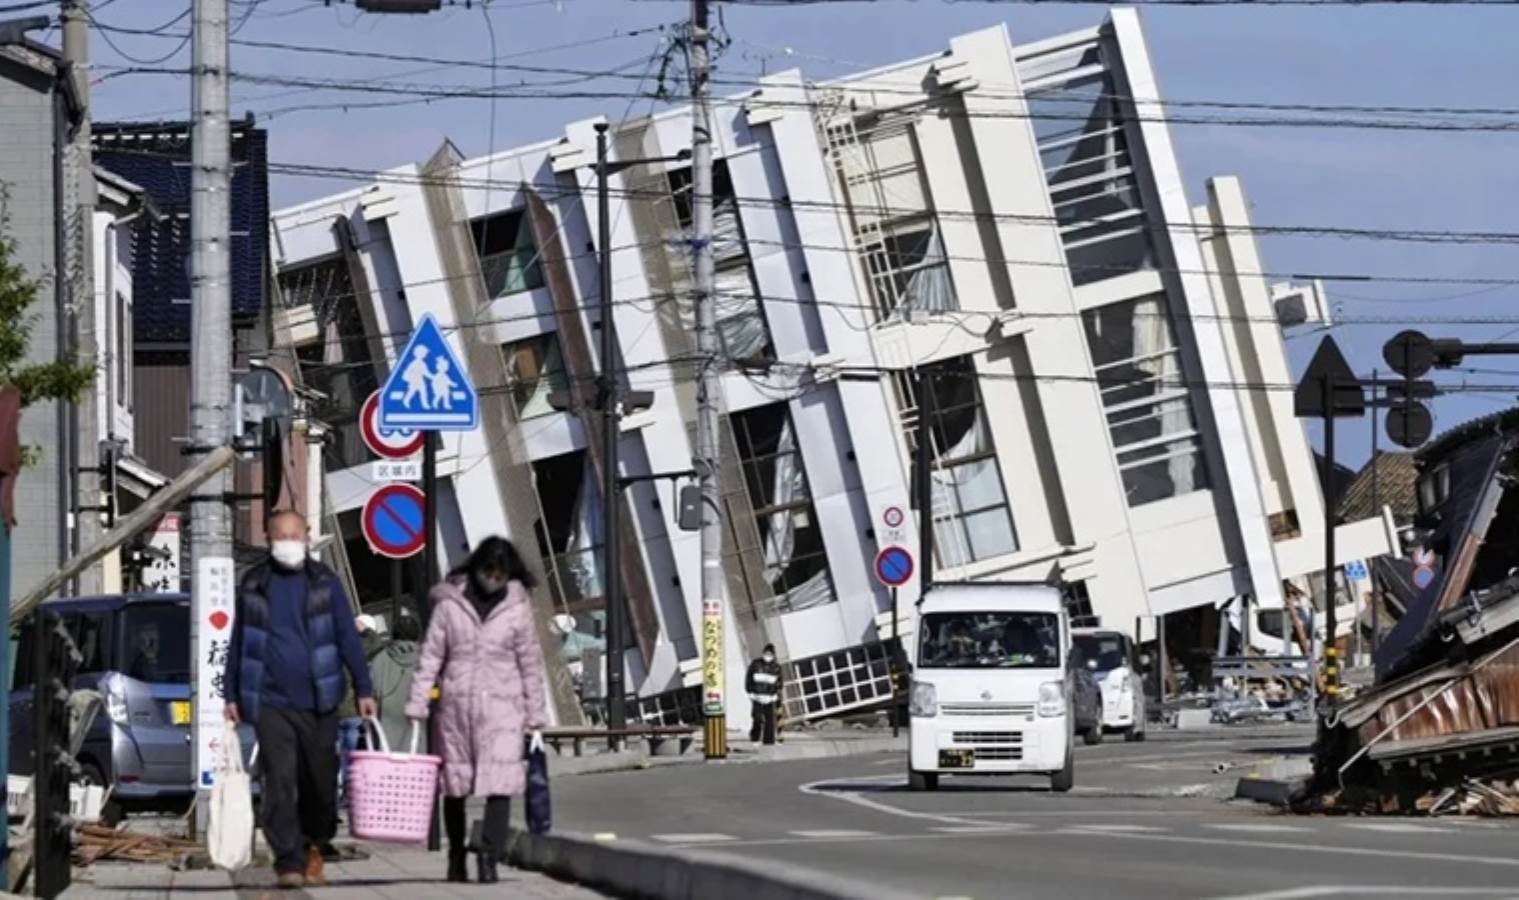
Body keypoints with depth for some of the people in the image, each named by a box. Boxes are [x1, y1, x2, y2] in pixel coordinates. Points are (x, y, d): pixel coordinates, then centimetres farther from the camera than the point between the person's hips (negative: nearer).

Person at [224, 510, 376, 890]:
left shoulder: (324, 582, 5)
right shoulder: (253, 585, 7)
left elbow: (348, 637, 5)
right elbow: (238, 642, 13)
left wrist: (363, 689, -1)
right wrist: (231, 695, 11)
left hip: (318, 701, 1)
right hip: (270, 701, -1)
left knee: (320, 782, 7)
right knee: (281, 782, -10)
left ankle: (313, 848, 28)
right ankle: (289, 862, -10)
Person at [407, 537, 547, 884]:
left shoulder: (517, 607, 4)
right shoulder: (449, 603, 2)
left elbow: (531, 663, 8)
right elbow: (431, 656, 4)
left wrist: (535, 714, 7)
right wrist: (417, 703, -2)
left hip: (502, 704, -1)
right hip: (456, 703, 1)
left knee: (500, 783, -14)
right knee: (454, 784, 9)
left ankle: (490, 857, -15)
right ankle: (456, 855, 23)